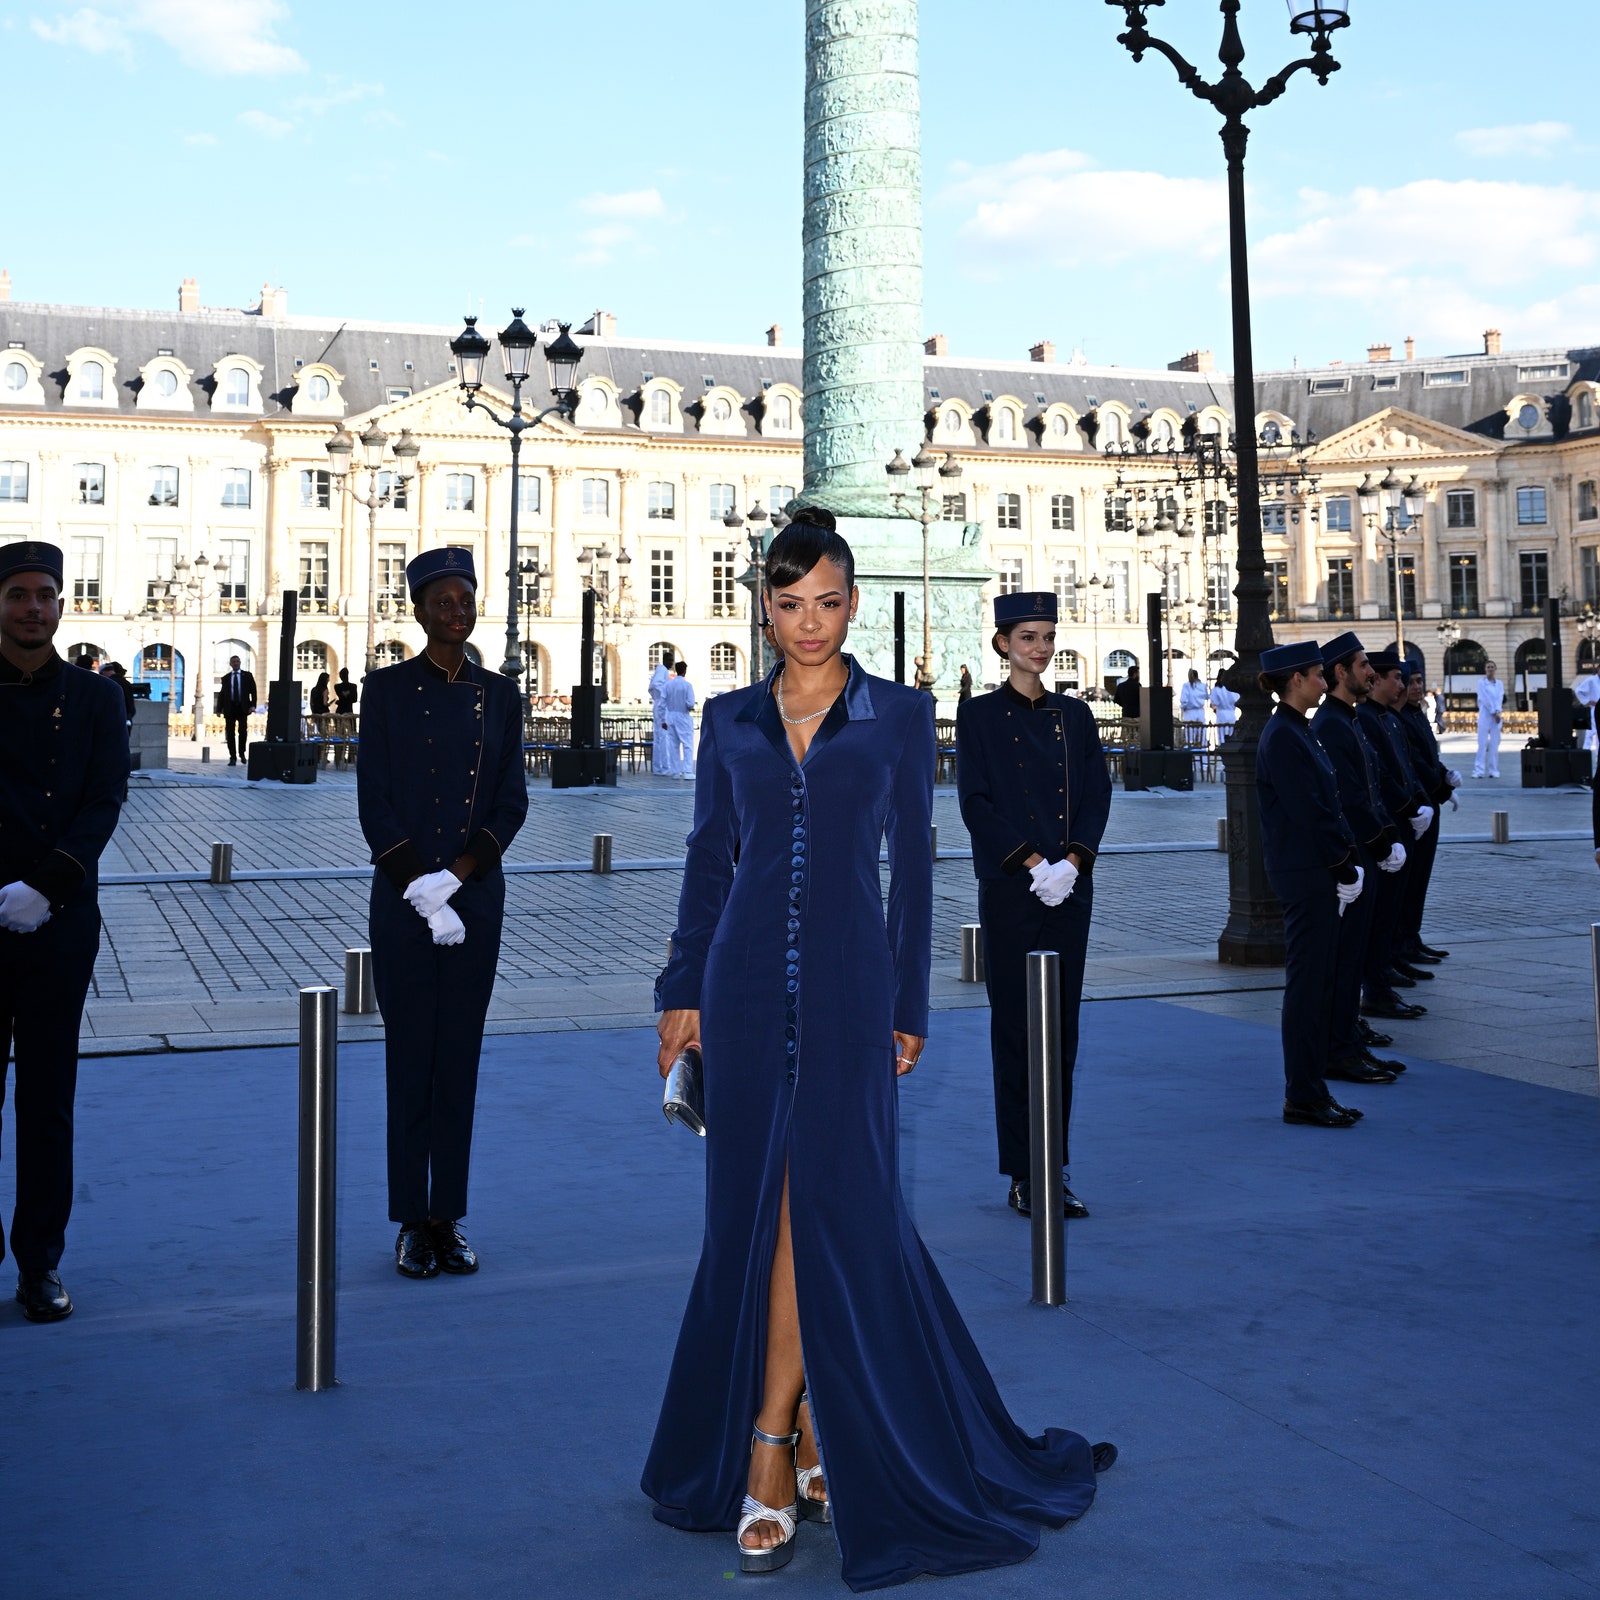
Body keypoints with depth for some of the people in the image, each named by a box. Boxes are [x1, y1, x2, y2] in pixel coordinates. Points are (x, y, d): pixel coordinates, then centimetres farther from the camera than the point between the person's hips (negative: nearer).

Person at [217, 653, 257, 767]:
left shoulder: (247, 676, 9)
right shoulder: (225, 678, 12)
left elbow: (253, 691, 5)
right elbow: (222, 694, 11)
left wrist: (253, 705, -7)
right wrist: (219, 709, 3)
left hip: (242, 707, -2)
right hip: (229, 708, 2)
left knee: (243, 731, -15)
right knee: (230, 733, 0)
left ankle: (242, 753, 6)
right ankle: (233, 758, 6)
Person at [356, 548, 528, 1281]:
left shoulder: (499, 693, 7)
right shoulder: (389, 689, -1)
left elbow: (512, 801, 3)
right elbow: (374, 802, -5)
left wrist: (456, 875, -11)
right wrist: (420, 888, -13)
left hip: (477, 896, 3)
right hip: (403, 899, -2)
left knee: (460, 1056, 7)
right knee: (410, 1056, 2)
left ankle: (448, 1218, 16)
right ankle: (412, 1221, 12)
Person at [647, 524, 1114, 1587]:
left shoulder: (899, 716, 3)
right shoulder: (732, 721, 9)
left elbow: (912, 868, 3)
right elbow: (709, 860, 11)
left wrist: (907, 1007, 0)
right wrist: (683, 992, 6)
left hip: (846, 983, -3)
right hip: (747, 980, 3)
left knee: (824, 1200, -5)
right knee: (758, 1205, 5)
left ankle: (771, 1447, 4)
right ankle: (816, 1423, 21)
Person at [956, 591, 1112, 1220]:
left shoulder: (1074, 715, 12)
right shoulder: (979, 715, 0)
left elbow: (1097, 794, 6)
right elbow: (976, 802, -7)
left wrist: (1072, 862, -9)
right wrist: (1032, 864, -15)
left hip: (1070, 884, 4)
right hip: (1009, 887, -4)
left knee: (1062, 1025, 7)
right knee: (1015, 1024, 0)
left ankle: (1058, 1168, 15)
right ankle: (1023, 1176, 6)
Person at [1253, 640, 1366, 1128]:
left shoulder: (1299, 732, 16)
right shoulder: (1282, 737, -15)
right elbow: (1308, 813, -19)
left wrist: (1348, 859, 8)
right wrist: (1344, 866, -14)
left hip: (1318, 873, 10)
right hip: (1305, 873, -10)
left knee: (1319, 981, 12)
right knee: (1307, 982, -5)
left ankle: (1311, 1091, 19)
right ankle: (1303, 1097, 2)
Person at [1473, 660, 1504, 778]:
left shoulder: (1499, 683, 12)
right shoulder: (1481, 682, 1)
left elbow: (1500, 698, 1)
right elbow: (1485, 698, -7)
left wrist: (1498, 712, -13)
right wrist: (1494, 712, -11)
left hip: (1497, 715, 3)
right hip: (1485, 714, -3)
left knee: (1495, 743, 2)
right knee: (1482, 743, -8)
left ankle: (1493, 770, 4)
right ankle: (1479, 770, -10)